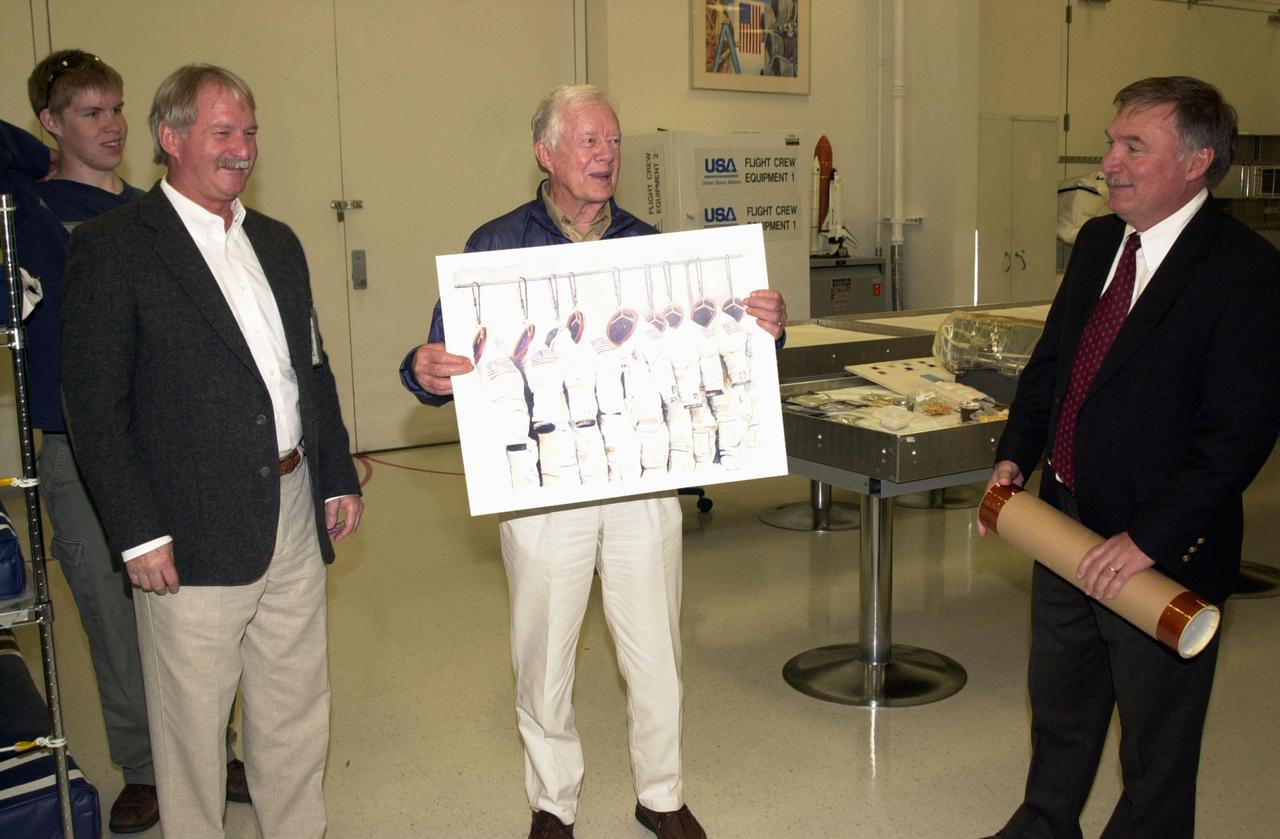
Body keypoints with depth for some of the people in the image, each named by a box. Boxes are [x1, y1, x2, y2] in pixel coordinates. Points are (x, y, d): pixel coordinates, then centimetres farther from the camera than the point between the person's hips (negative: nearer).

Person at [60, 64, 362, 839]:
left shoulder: (277, 243, 13)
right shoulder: (113, 246, -8)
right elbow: (95, 404, -11)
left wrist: (338, 477, 12)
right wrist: (138, 532, -14)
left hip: (295, 516, 6)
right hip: (194, 533, -6)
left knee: (298, 711, 17)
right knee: (194, 723, 8)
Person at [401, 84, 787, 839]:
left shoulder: (650, 246, 6)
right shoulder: (496, 248, -1)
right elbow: (449, 357, -4)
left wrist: (766, 325, -16)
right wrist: (429, 375, -28)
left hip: (645, 482, 2)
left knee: (657, 651, 12)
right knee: (545, 658, 12)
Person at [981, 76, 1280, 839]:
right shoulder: (1098, 241, 6)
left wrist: (1149, 538, -25)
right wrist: (1016, 456, 5)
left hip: (1160, 550, -7)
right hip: (1067, 522, 8)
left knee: (1156, 746, 13)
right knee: (1058, 706, 26)